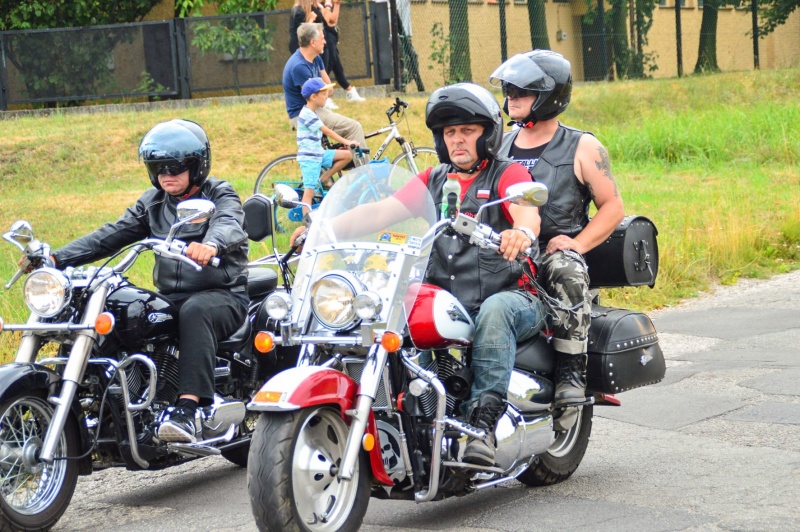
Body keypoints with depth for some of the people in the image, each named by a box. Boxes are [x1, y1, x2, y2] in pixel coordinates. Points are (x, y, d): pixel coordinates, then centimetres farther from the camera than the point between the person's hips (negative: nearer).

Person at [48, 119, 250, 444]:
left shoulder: (220, 196, 0)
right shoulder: (153, 203, 17)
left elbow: (229, 226, -24)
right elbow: (111, 235, 7)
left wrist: (211, 245, -50)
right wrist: (57, 258, -8)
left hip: (223, 295, -6)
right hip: (170, 297, 6)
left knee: (195, 311, -38)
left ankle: (186, 410, -48)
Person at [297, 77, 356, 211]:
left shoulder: (311, 113, 13)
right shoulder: (307, 114, -18)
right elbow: (327, 131, -21)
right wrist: (346, 142, -20)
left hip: (318, 154, 9)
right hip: (309, 158, -9)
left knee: (348, 155, 2)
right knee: (310, 190, -11)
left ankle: (324, 179, 10)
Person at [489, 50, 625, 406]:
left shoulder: (582, 148, 8)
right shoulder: (498, 145, 21)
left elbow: (612, 206, 5)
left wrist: (576, 243, -12)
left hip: (554, 252, -4)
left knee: (566, 270, -39)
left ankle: (571, 371, -31)